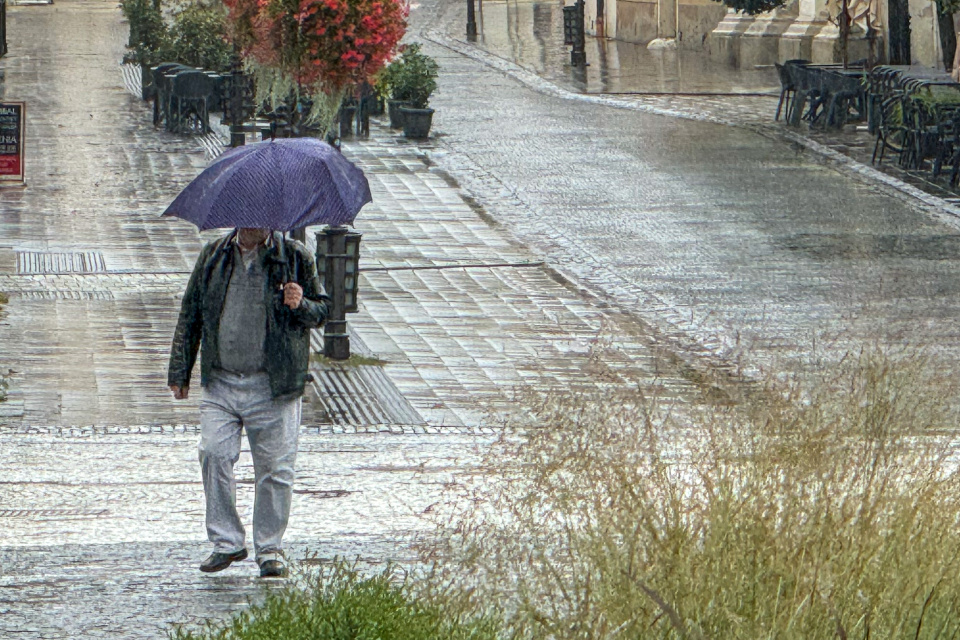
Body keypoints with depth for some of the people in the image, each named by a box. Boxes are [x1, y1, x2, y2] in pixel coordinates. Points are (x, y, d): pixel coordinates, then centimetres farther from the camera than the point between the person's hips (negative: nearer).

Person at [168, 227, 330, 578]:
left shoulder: (295, 257, 0)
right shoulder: (213, 256, 6)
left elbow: (322, 309, 8)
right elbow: (190, 314, 13)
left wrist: (301, 306, -15)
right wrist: (179, 372, 12)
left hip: (273, 384, -2)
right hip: (221, 381, 2)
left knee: (274, 467, 0)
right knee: (214, 454, -6)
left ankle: (270, 547, 15)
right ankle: (226, 542, 7)